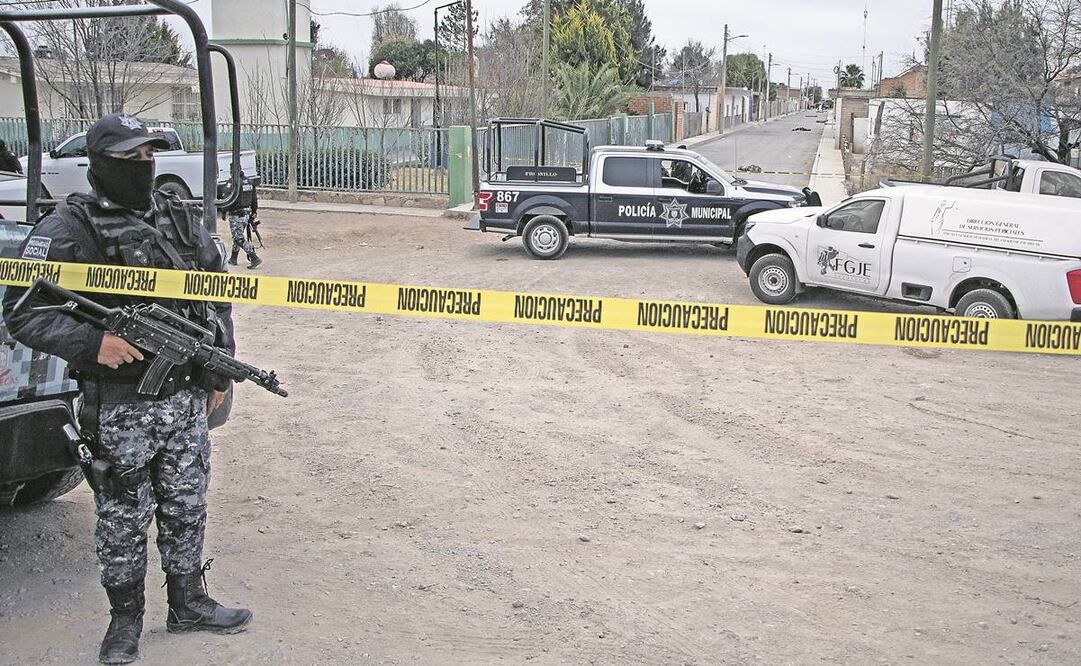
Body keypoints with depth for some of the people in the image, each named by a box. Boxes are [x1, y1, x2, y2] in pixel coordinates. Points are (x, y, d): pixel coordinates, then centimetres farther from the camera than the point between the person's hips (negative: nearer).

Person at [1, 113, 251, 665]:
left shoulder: (181, 220, 7)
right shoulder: (66, 230, -9)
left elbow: (216, 296, 16)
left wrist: (220, 371, 13)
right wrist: (90, 343, -25)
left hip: (187, 398, 5)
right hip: (121, 408, -5)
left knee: (187, 508, 16)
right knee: (123, 518, 8)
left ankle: (187, 603, 33)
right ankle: (125, 619, 27)